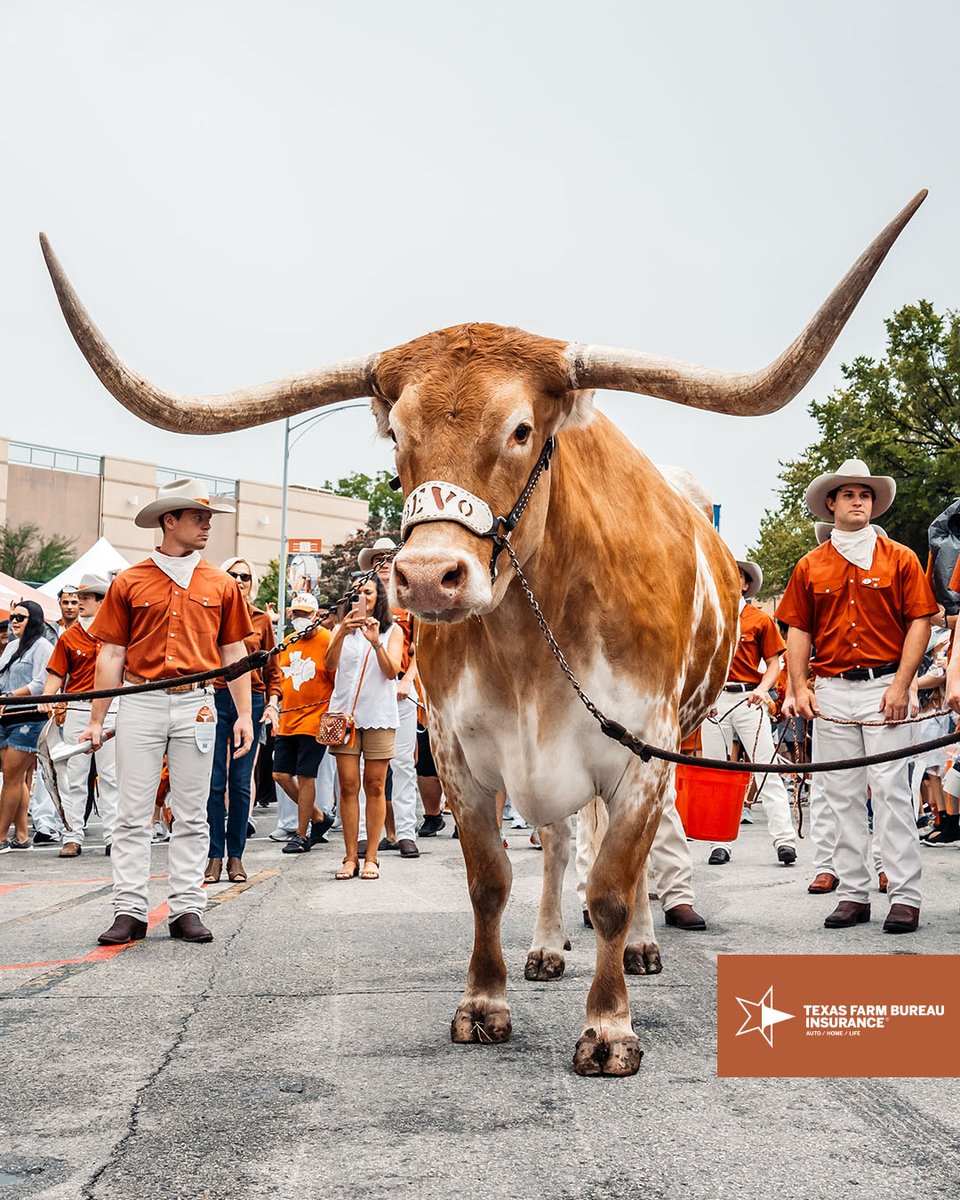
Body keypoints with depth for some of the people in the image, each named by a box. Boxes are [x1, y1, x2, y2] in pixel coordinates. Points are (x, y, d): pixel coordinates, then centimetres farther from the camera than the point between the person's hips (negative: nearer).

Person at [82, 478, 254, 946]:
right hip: (140, 704, -1)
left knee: (192, 815, 5)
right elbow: (111, 654, 5)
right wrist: (96, 720, 2)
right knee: (133, 813, 1)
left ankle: (187, 908, 11)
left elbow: (233, 652, 11)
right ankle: (129, 910, 6)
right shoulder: (129, 583, 4)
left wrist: (244, 715, 4)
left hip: (196, 705, 1)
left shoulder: (221, 585, 9)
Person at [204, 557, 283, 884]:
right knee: (215, 781, -4)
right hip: (215, 698, -1)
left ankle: (236, 856, 9)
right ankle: (215, 855, 3)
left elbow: (272, 669, 15)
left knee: (241, 783, 4)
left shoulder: (261, 620, 12)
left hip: (251, 701, 2)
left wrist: (272, 703, 2)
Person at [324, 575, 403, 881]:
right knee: (348, 785, -2)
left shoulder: (392, 631, 9)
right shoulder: (342, 629, 12)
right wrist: (342, 633, -21)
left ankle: (371, 857, 3)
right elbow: (330, 665, -5)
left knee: (374, 786, 0)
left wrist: (376, 642, -19)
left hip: (379, 715, -1)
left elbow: (392, 672, -4)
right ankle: (350, 857, 2)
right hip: (344, 714, 1)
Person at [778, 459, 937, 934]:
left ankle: (905, 896, -1)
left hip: (885, 686, -3)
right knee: (842, 796, 5)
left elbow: (919, 622, 0)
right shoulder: (810, 566, 12)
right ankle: (852, 893, 12)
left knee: (891, 790, -6)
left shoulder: (899, 559, 5)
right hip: (830, 690, 3)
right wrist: (798, 687, 0)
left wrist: (901, 684, -9)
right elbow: (798, 629, 11)